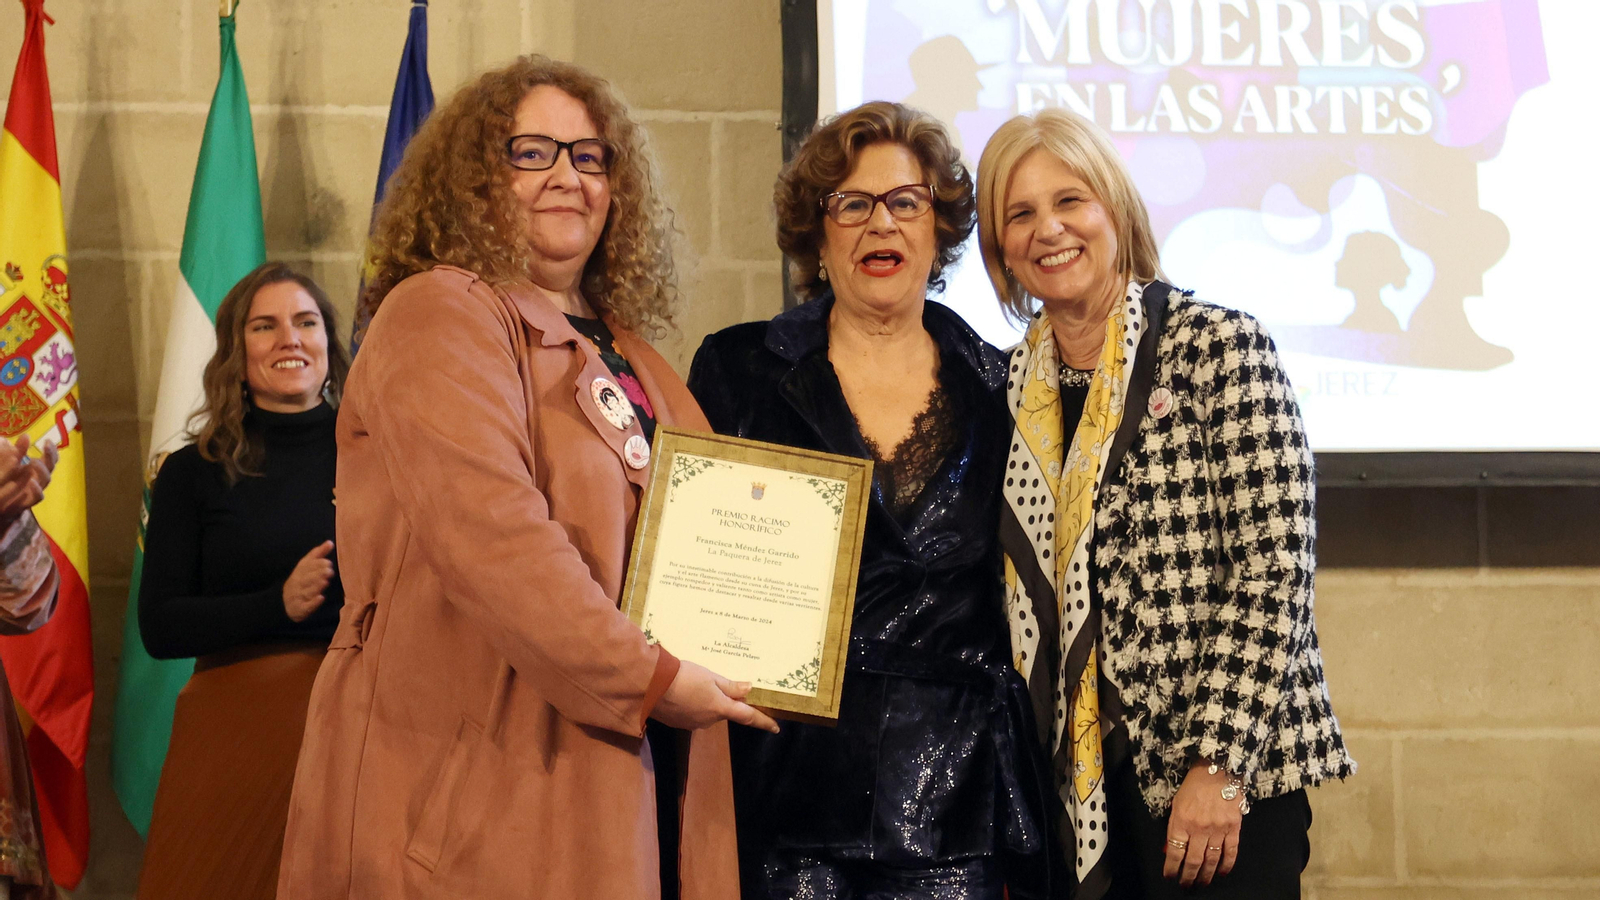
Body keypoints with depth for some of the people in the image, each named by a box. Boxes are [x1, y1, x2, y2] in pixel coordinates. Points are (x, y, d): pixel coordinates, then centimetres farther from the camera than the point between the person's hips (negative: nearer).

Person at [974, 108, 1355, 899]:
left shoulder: (1217, 346, -7)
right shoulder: (1009, 388, 9)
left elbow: (1274, 569, -12)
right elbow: (1015, 595, 12)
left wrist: (1220, 763, -16)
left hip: (1221, 778, -4)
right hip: (1072, 789, 4)